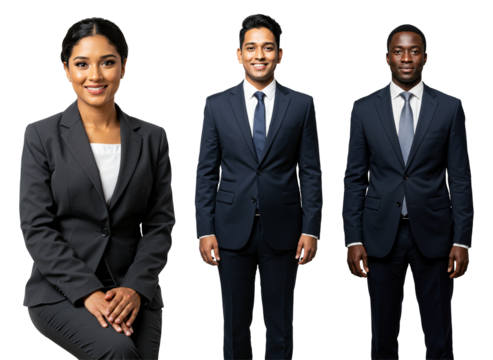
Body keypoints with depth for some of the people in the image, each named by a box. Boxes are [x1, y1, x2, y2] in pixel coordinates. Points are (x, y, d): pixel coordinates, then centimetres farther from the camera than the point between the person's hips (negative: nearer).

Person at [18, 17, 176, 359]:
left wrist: (135, 287, -11)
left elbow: (161, 223, 4)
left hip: (134, 292, 2)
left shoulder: (153, 138, 8)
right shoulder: (42, 135, 1)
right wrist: (87, 291, -15)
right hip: (61, 291, -2)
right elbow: (36, 228, -5)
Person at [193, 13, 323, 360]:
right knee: (235, 324, 10)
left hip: (282, 230, 0)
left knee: (281, 325, 10)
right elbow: (206, 172, 3)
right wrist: (205, 230, -3)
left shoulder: (302, 104, 2)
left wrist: (311, 229, -5)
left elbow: (311, 172, 1)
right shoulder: (217, 105, 3)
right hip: (232, 230, 1)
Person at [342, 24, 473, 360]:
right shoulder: (364, 108, 2)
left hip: (432, 234, 0)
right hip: (381, 234, 1)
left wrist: (462, 240, -6)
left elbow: (460, 178, -1)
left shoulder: (450, 107, 0)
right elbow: (354, 179, 2)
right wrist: (353, 240, -4)